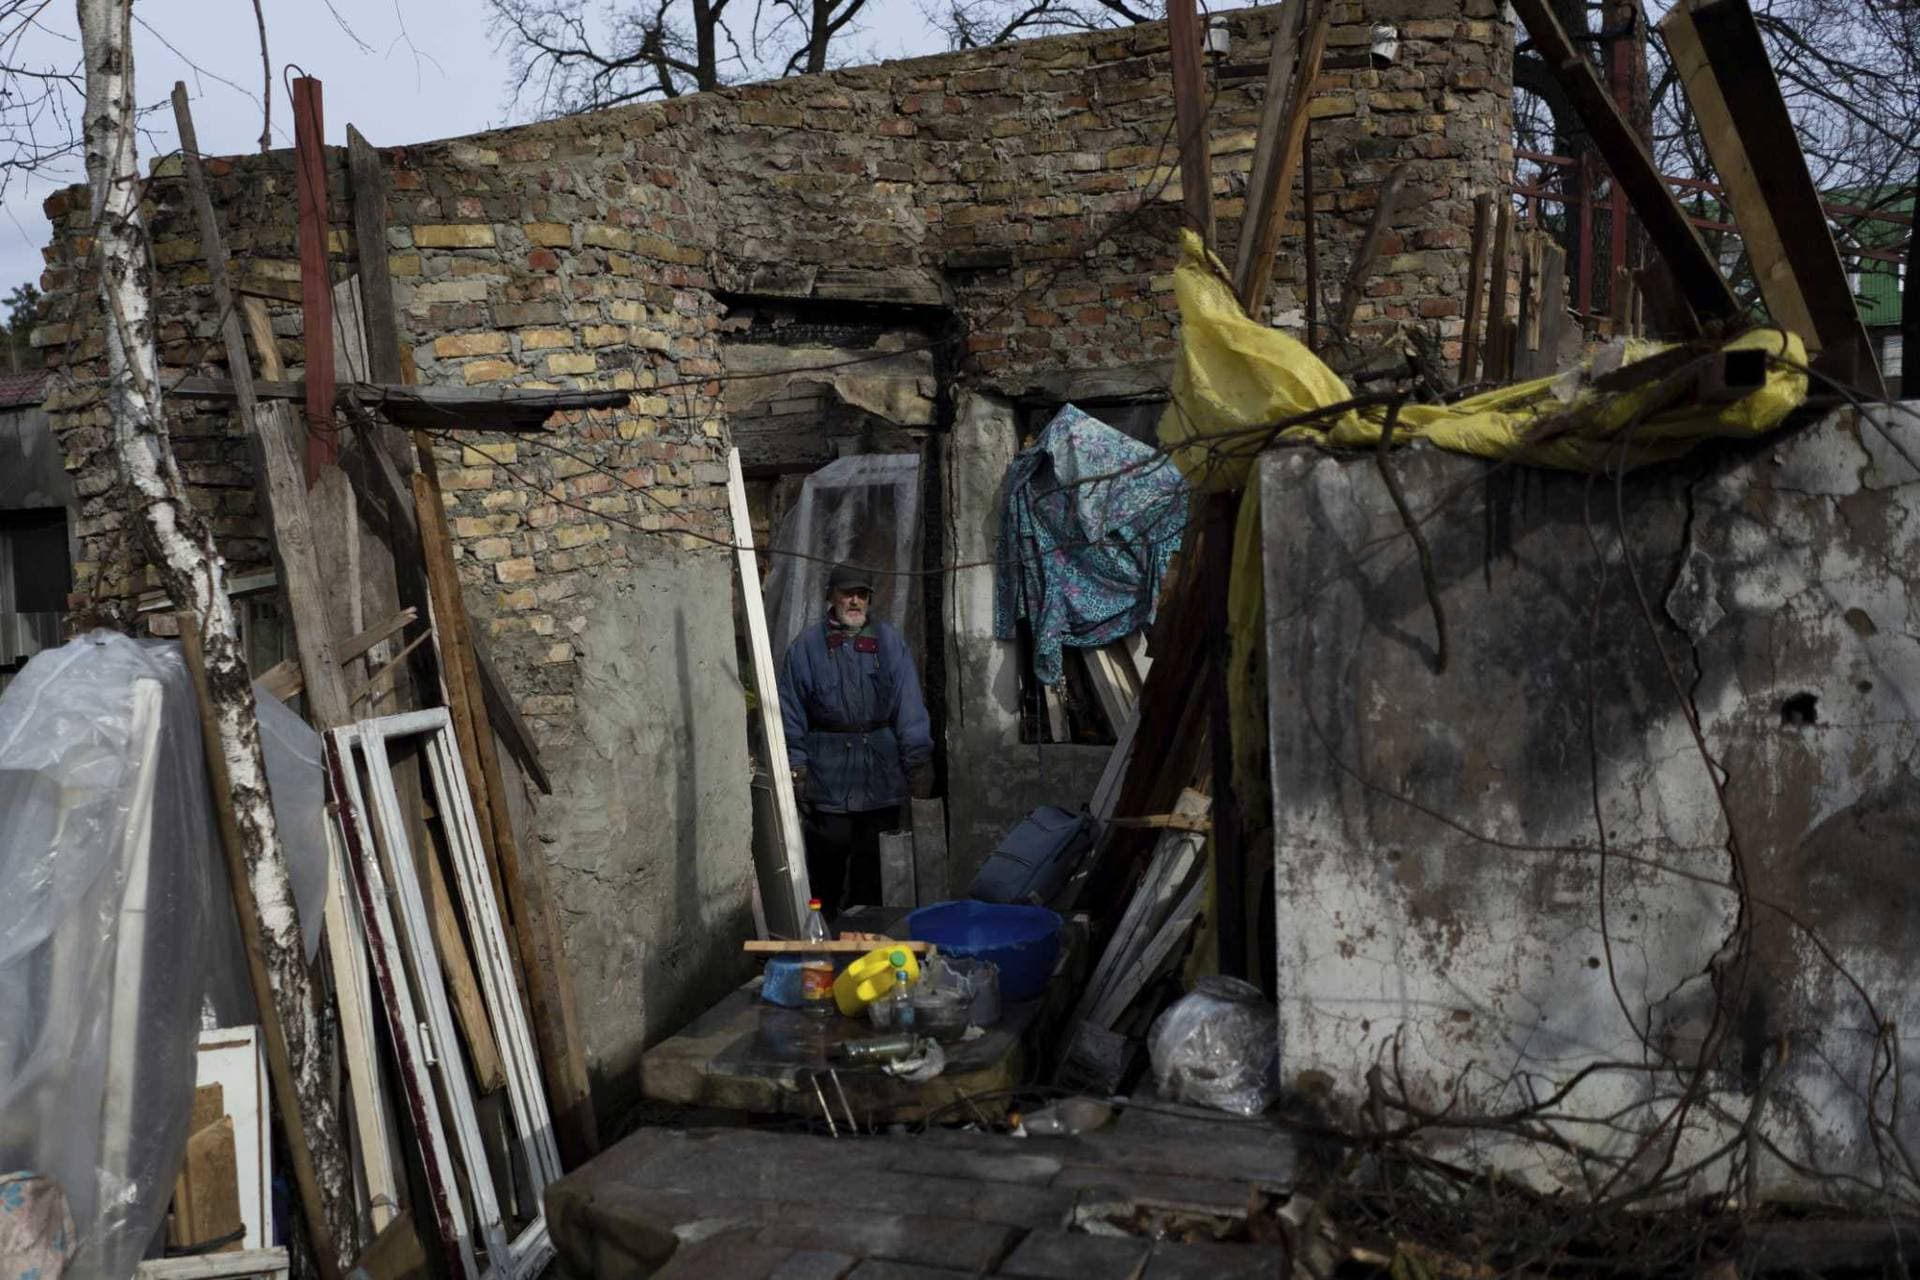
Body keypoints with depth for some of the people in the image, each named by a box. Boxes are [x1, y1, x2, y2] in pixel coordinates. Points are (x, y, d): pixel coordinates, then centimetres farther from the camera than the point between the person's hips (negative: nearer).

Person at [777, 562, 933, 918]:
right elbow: (791, 713, 2)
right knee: (830, 849, -2)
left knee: (871, 855, 9)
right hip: (829, 771, -2)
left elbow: (910, 705, 2)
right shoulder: (806, 646, 1)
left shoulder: (889, 642, 4)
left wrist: (918, 761, 0)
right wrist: (796, 768, -2)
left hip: (880, 770, 2)